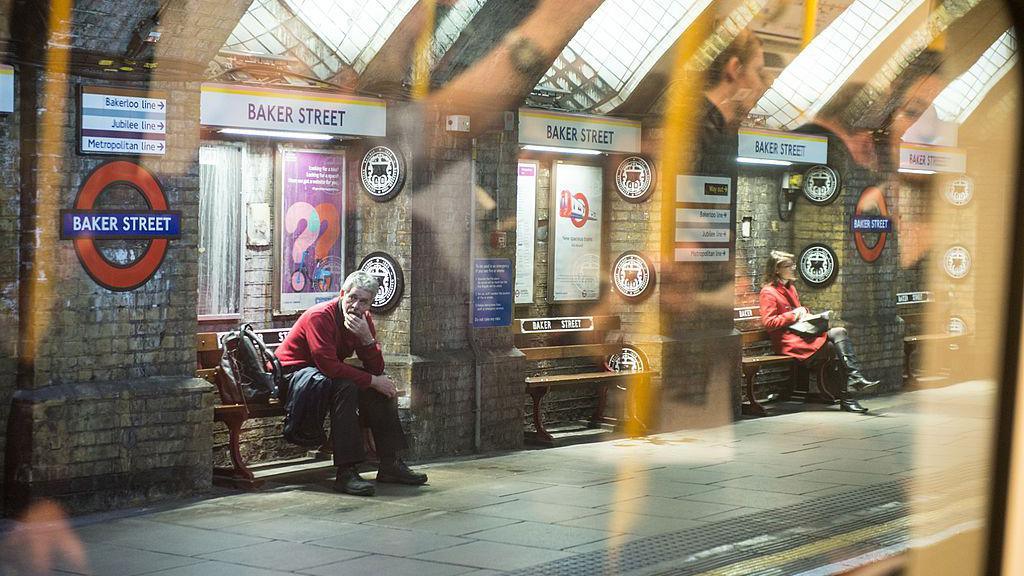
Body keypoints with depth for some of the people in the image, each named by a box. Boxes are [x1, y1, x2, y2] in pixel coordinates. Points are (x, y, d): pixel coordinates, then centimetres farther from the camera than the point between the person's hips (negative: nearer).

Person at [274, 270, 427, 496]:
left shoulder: (364, 319, 0)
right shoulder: (319, 316, -23)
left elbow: (377, 369, -6)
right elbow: (329, 366, -32)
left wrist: (367, 338, -25)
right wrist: (373, 381, -26)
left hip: (330, 375, 8)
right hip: (292, 375, -8)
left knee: (384, 386, -5)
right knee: (345, 387, -33)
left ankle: (390, 464, -2)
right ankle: (346, 473, -35)